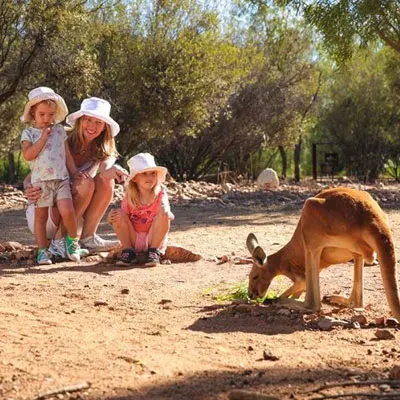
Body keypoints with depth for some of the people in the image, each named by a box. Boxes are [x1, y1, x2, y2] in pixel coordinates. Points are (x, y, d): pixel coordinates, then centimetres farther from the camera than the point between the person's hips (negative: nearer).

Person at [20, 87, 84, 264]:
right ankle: (43, 250, 11)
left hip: (61, 179, 1)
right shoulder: (28, 133, 4)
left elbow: (68, 155, 16)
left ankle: (73, 239, 7)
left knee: (67, 211, -17)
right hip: (41, 181, -1)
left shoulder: (59, 130, 13)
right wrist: (43, 137, -9)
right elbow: (28, 155, -11)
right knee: (41, 216, 2)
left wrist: (75, 175, 14)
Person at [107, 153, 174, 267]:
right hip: (133, 240, 2)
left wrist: (167, 214, -46)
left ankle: (154, 252, -14)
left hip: (155, 239, -2)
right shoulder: (129, 197, -2)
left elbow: (166, 211, -21)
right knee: (119, 214, -19)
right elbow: (123, 219, 1)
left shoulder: (160, 194, -7)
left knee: (163, 214, -26)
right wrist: (111, 218, -22)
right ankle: (128, 252, -9)